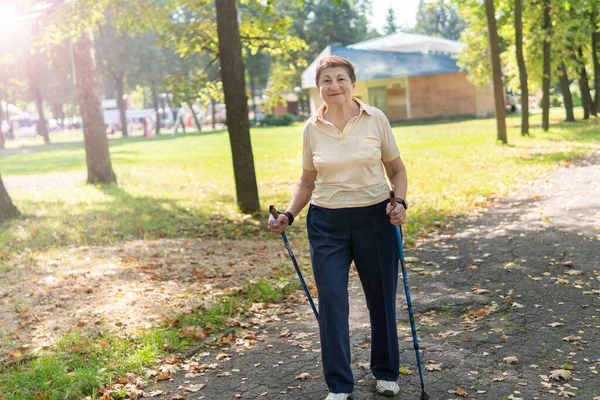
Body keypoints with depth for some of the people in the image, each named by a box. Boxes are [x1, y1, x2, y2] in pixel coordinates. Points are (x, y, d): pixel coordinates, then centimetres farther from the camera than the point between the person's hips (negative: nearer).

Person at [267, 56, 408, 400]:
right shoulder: (313, 128, 1)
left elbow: (396, 169, 4)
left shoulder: (376, 119, -4)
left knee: (382, 298, 9)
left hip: (375, 217, -1)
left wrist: (400, 201, -13)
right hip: (327, 223, 1)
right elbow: (308, 180, 11)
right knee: (332, 301, -2)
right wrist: (288, 215, -2)